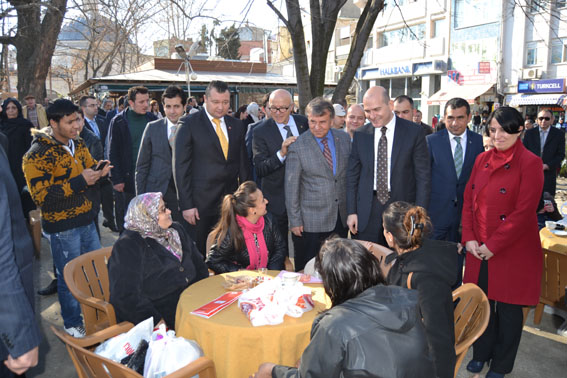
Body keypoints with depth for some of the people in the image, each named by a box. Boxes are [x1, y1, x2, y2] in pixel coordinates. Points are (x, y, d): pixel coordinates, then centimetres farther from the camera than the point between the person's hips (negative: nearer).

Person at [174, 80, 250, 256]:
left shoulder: (237, 125, 10)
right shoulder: (189, 124, -4)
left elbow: (243, 164, 14)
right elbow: (180, 167, -6)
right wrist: (186, 205, -11)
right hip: (200, 202, -4)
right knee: (198, 255, 6)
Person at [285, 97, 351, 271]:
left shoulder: (344, 138, 3)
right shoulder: (298, 147, -10)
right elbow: (291, 186, -7)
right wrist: (294, 221, -7)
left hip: (341, 217, 4)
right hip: (311, 221, -4)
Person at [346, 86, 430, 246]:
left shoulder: (414, 133, -3)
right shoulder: (360, 135, 4)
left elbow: (423, 176, -3)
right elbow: (352, 174, 7)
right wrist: (352, 211, 2)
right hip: (367, 211, 2)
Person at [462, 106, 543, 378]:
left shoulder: (529, 163, -10)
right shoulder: (482, 160, 7)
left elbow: (524, 212, -16)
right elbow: (468, 200, 7)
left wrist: (493, 245, -16)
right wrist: (469, 238, -4)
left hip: (512, 251, -4)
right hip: (479, 250, 5)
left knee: (508, 307, 10)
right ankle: (481, 354, 37)